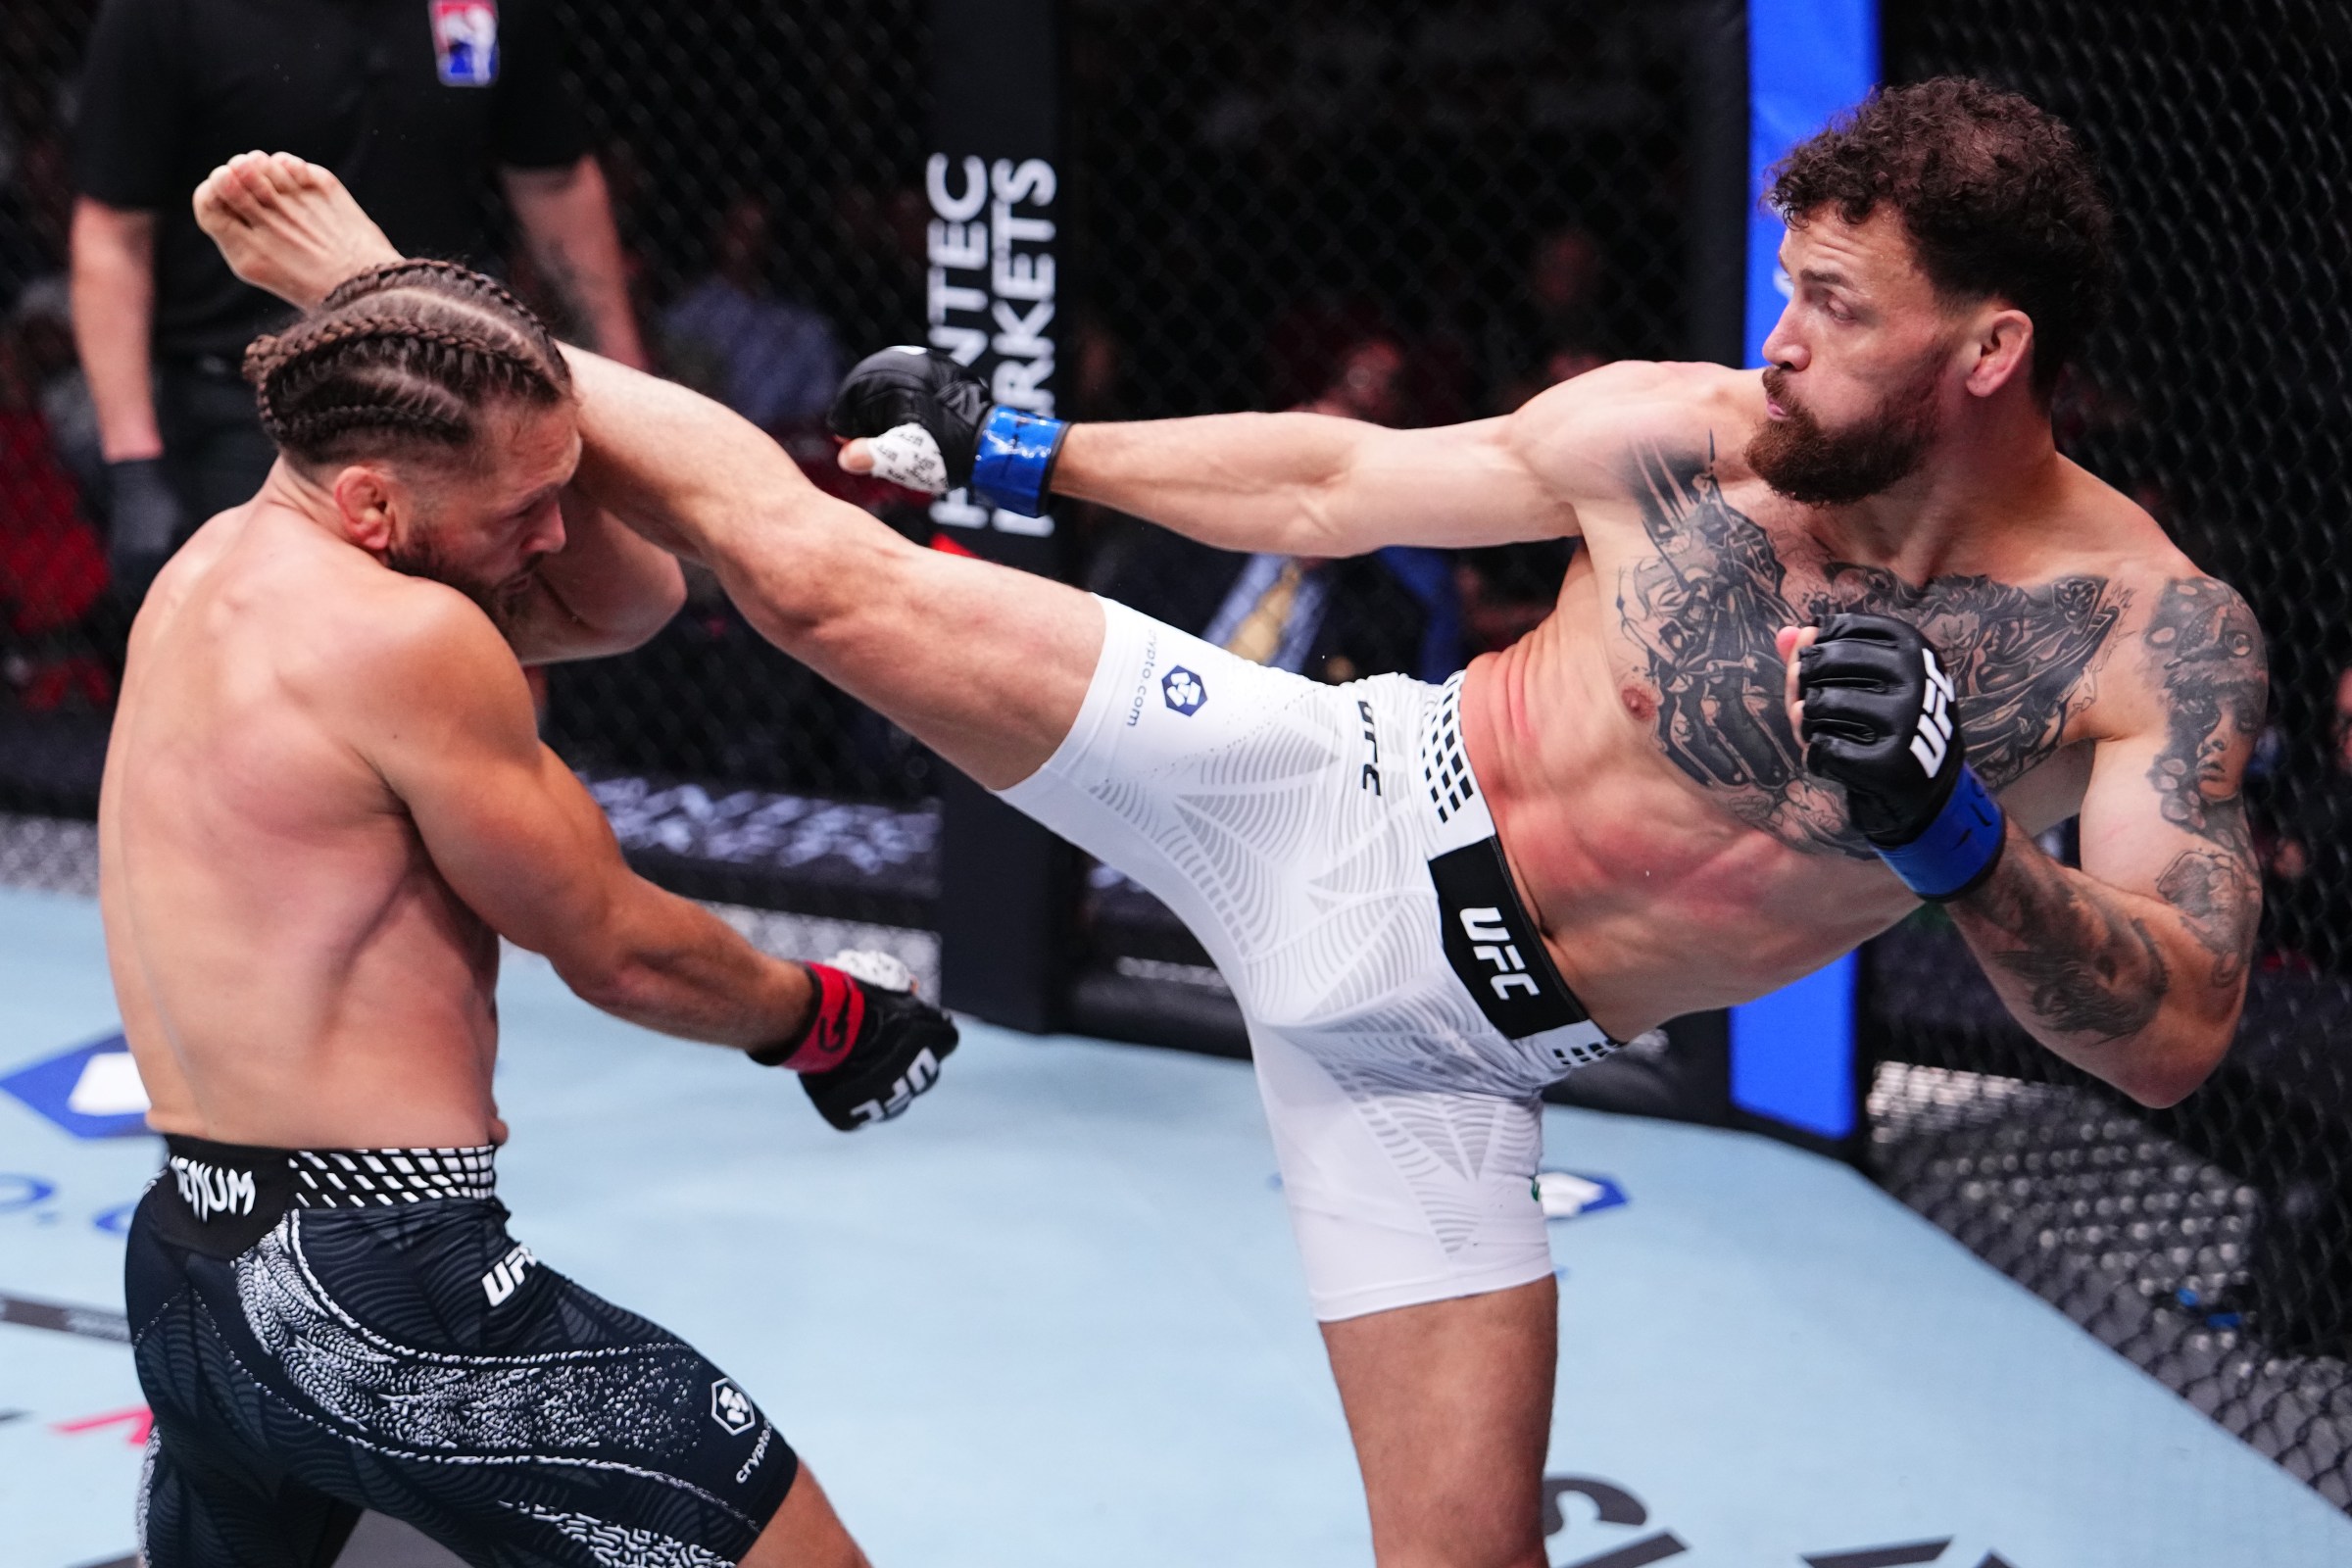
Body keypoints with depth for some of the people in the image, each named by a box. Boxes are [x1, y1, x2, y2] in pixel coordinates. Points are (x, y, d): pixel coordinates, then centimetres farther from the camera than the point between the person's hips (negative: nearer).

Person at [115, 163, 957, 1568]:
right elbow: (618, 950, -6)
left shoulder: (217, 564, 10)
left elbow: (631, 600, 16)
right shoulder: (403, 636, -18)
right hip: (382, 1280, -9)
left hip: (188, 1259, 9)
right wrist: (820, 1017, 11)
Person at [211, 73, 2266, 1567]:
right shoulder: (1688, 434, -10)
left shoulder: (2155, 641, -14)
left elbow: (2175, 1036, -23)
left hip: (1445, 1038, 0)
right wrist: (1020, 450, 12)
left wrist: (1951, 832, -39)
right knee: (817, 561, -5)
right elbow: (1331, 482, 6)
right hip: (1331, 794, 1)